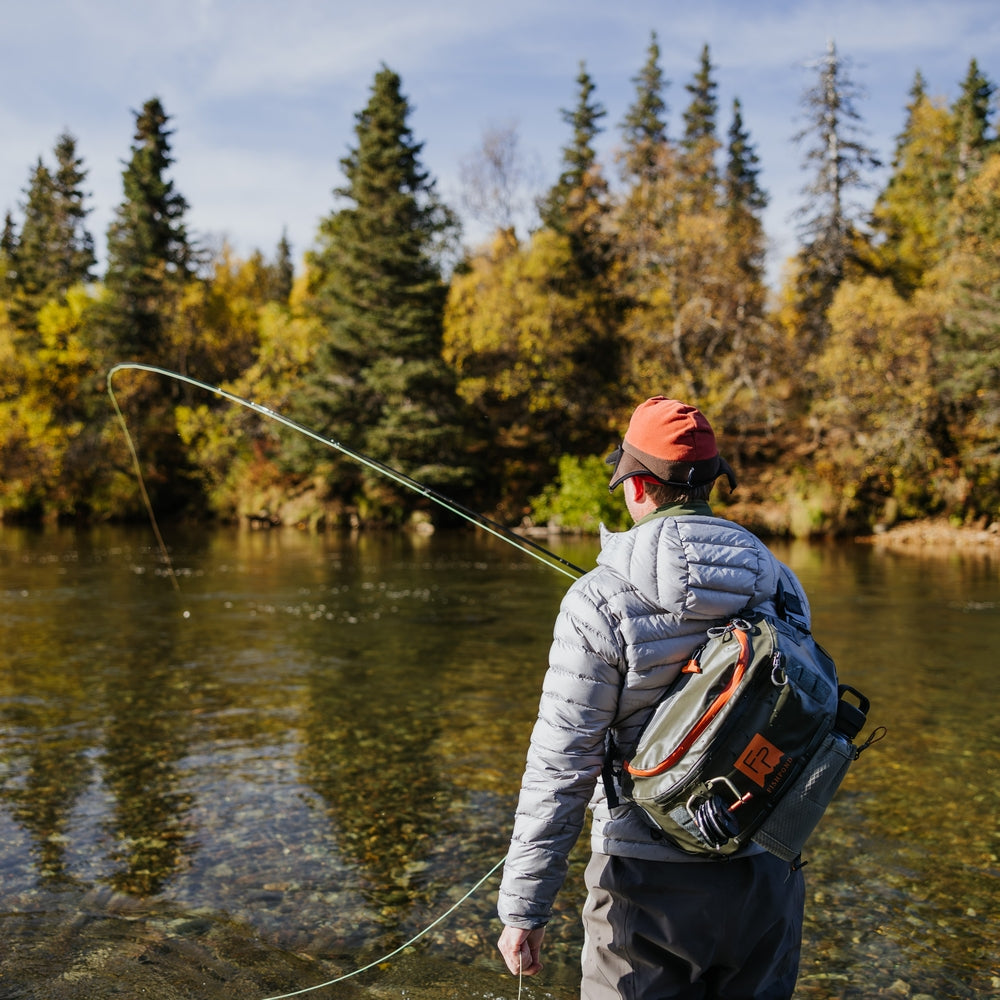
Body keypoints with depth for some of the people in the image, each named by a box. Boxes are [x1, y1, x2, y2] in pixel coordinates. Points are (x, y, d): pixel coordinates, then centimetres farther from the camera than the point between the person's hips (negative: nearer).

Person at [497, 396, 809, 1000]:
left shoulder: (600, 602, -16)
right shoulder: (781, 585, -1)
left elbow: (560, 766, -17)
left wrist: (524, 908, -9)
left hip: (651, 881, -4)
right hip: (767, 872, 5)